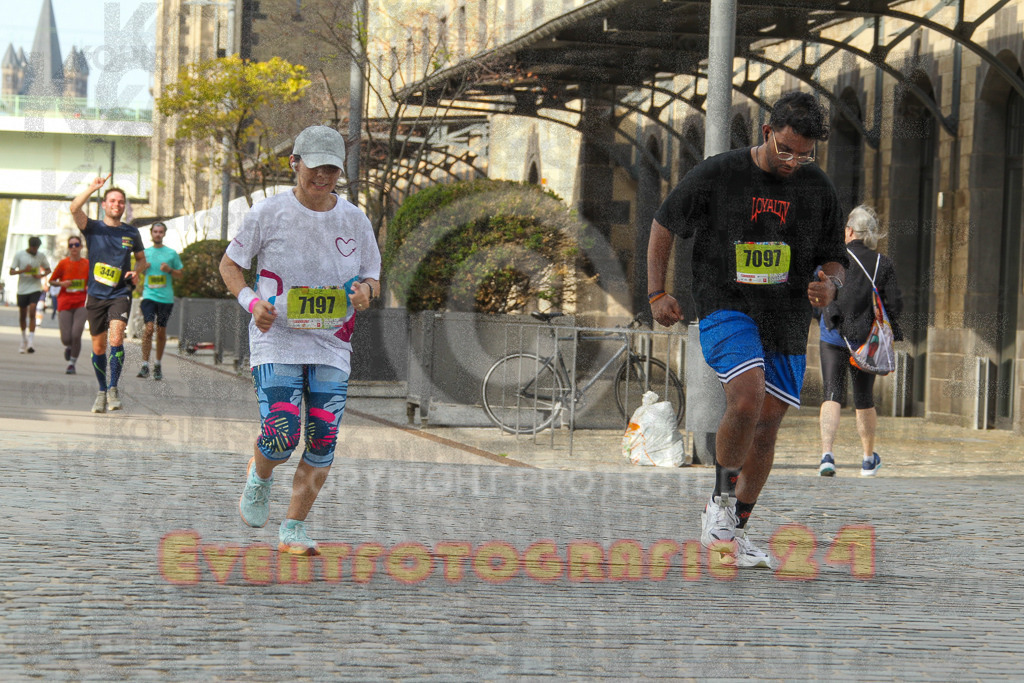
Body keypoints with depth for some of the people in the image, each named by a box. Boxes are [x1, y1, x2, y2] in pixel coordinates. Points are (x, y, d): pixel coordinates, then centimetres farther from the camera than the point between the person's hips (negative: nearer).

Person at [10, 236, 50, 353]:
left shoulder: (41, 256, 4)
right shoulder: (19, 255, 0)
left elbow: (48, 270, 16)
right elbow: (11, 271, -2)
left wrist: (41, 275, -6)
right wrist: (24, 270, -20)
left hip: (35, 289, -1)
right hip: (22, 289, 1)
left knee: (32, 312, -17)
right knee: (22, 316, 9)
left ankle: (31, 342, -20)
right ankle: (24, 341, 29)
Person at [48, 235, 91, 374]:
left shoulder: (87, 264, 4)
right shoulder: (63, 263, 1)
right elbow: (51, 281, 10)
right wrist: (61, 283, -9)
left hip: (81, 304, 0)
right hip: (65, 303, 0)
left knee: (76, 335, -16)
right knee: (66, 338, -7)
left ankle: (72, 363, 2)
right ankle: (68, 347, 31)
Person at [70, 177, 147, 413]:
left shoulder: (131, 232, 9)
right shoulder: (93, 227, 2)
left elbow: (141, 259, 22)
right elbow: (74, 208, -17)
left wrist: (136, 272, 0)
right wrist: (92, 188, -27)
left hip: (121, 294, 0)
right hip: (96, 294, 0)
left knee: (116, 337, -21)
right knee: (98, 346, 6)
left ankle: (113, 388, -13)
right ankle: (101, 391, 22)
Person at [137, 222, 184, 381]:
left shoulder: (172, 253, 7)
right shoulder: (145, 253, 9)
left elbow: (180, 274, 11)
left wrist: (170, 269, -9)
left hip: (166, 297, 1)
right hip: (149, 296, -1)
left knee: (161, 331, 7)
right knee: (149, 327, -16)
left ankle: (158, 365, 23)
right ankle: (145, 365, -17)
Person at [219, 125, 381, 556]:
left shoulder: (355, 220, 4)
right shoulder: (269, 213, -4)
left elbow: (373, 277, 14)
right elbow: (229, 264, 5)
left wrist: (365, 288, -11)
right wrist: (252, 301, -13)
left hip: (331, 347, 3)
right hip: (277, 342, -3)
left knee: (322, 444, -3)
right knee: (281, 436, -17)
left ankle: (293, 529, 13)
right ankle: (259, 476, 19)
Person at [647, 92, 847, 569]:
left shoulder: (817, 188, 4)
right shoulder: (717, 175, -5)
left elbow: (834, 258, 13)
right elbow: (663, 225, 7)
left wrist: (830, 284, -11)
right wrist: (657, 293, 1)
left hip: (787, 323, 4)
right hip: (726, 310, -4)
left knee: (766, 427, 6)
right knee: (747, 399, -26)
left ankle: (734, 531, 21)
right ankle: (720, 502, -5)